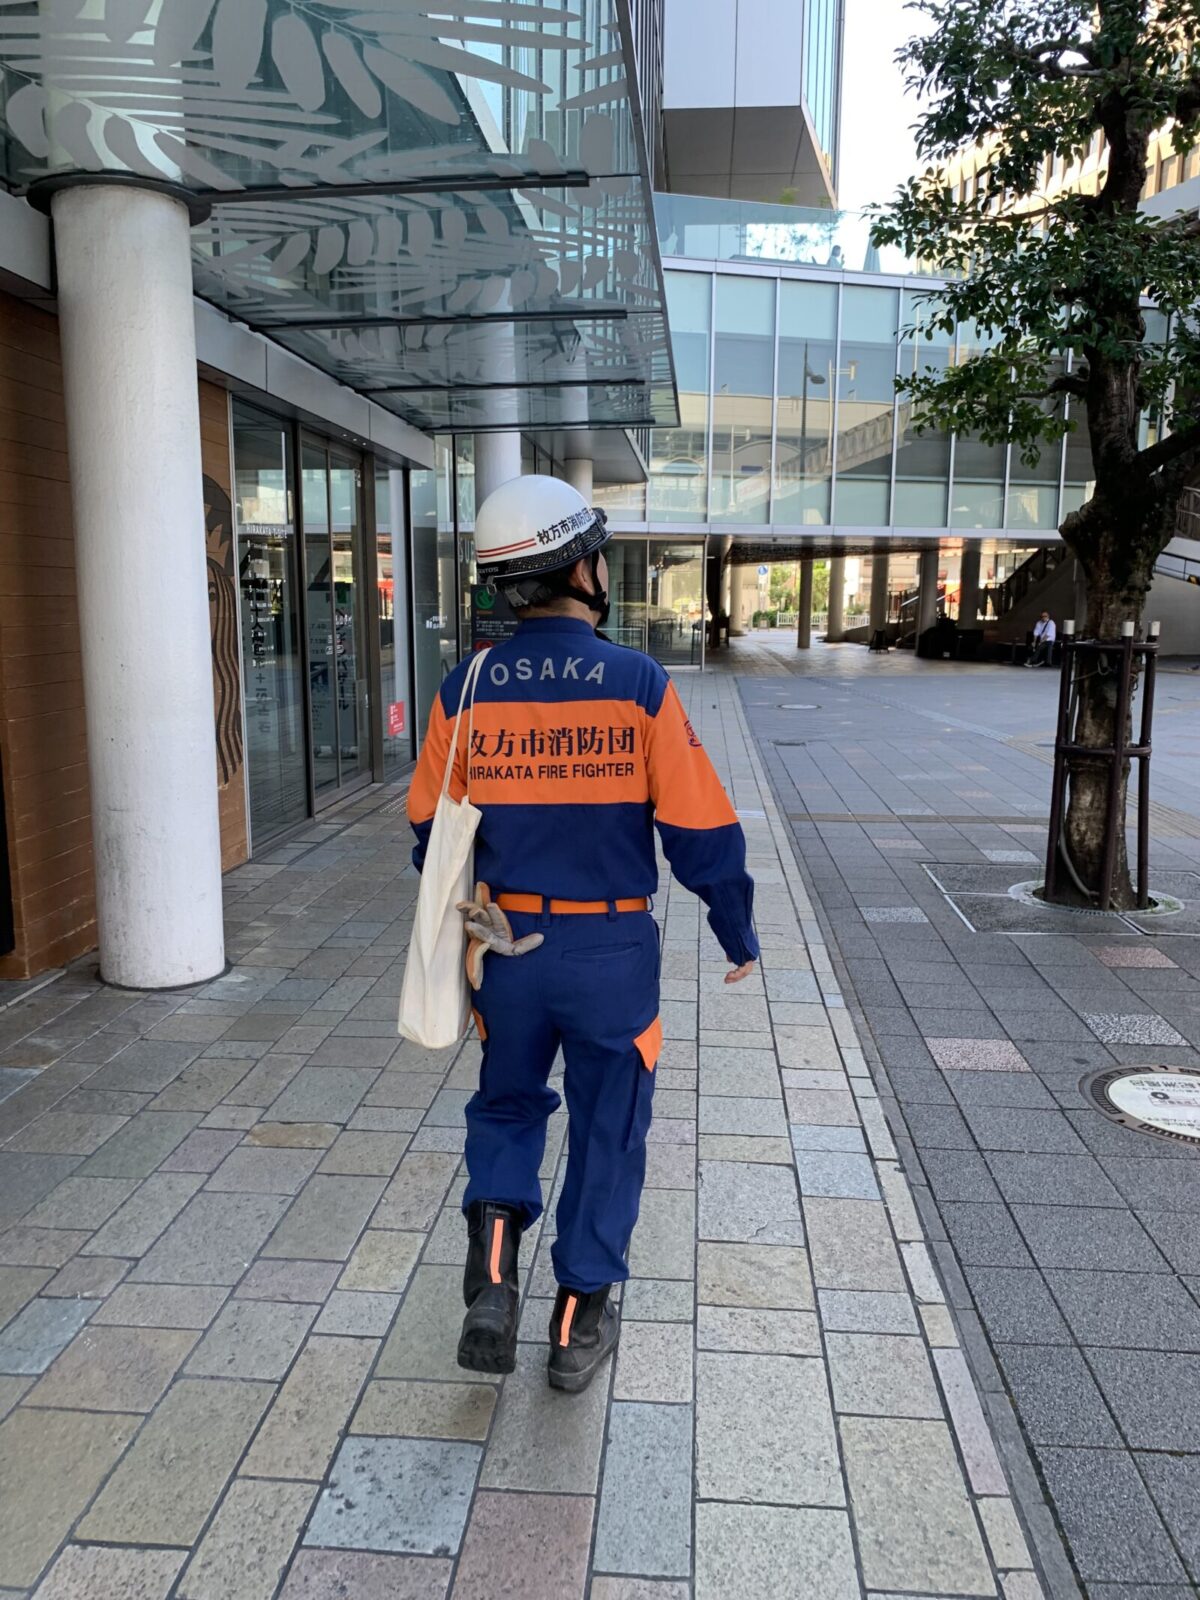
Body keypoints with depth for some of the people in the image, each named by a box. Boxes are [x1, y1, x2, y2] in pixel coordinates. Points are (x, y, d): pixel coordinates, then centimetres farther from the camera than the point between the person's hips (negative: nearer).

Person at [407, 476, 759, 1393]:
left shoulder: (466, 692, -5)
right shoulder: (642, 687, -14)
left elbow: (432, 833, 4)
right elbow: (702, 833, -11)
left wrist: (461, 919, 22)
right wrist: (740, 937, 3)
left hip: (507, 946, 3)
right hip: (614, 951, -2)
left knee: (507, 1106, 25)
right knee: (606, 1129, 15)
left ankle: (492, 1278, 12)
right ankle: (580, 1321, 28)